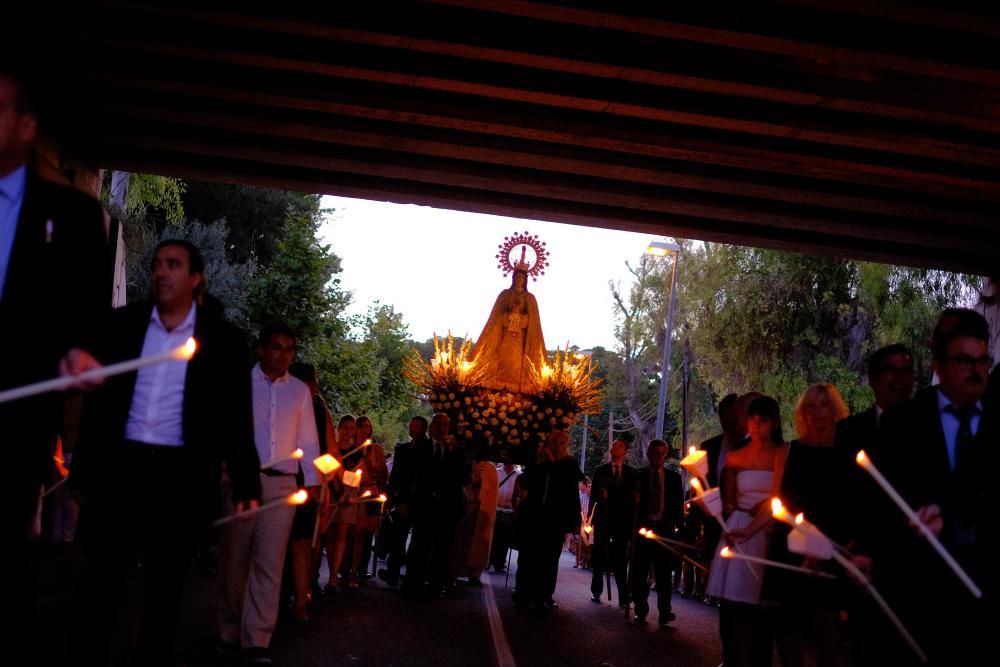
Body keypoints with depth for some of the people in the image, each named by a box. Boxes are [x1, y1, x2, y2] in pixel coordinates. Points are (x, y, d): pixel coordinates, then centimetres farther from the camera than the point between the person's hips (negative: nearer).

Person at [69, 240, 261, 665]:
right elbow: (98, 400, 8)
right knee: (99, 580, 8)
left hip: (179, 476, -2)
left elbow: (236, 419, 1)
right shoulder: (123, 324, 7)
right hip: (119, 466, 2)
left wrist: (246, 485, -4)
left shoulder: (224, 340, 1)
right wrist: (84, 468, 4)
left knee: (163, 588, 9)